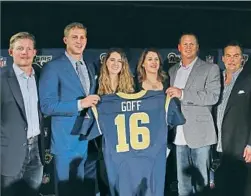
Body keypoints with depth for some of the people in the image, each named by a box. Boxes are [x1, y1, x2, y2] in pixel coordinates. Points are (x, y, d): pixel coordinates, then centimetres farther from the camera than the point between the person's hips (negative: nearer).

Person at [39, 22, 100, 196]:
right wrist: (80, 104, -21)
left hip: (91, 139, 6)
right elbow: (47, 106, -16)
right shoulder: (53, 67, -9)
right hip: (68, 141, -6)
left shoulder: (90, 67, 14)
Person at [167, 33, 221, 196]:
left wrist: (183, 94, -19)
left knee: (201, 181, 5)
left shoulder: (210, 69, -1)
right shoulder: (173, 70, 15)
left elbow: (213, 96, -14)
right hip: (179, 135, 4)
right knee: (182, 181, 12)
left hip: (199, 133, -4)